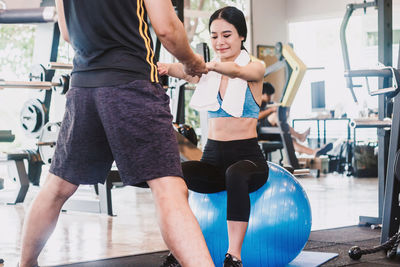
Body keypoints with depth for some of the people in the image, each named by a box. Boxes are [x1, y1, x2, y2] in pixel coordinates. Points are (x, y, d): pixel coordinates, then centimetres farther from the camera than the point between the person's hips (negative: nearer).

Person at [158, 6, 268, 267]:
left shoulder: (255, 68, 1)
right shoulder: (208, 73, 11)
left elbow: (236, 71, -24)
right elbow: (185, 72, -13)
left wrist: (209, 65, -47)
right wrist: (168, 68, -38)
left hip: (248, 157, -3)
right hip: (213, 157, 4)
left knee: (236, 174, -39)